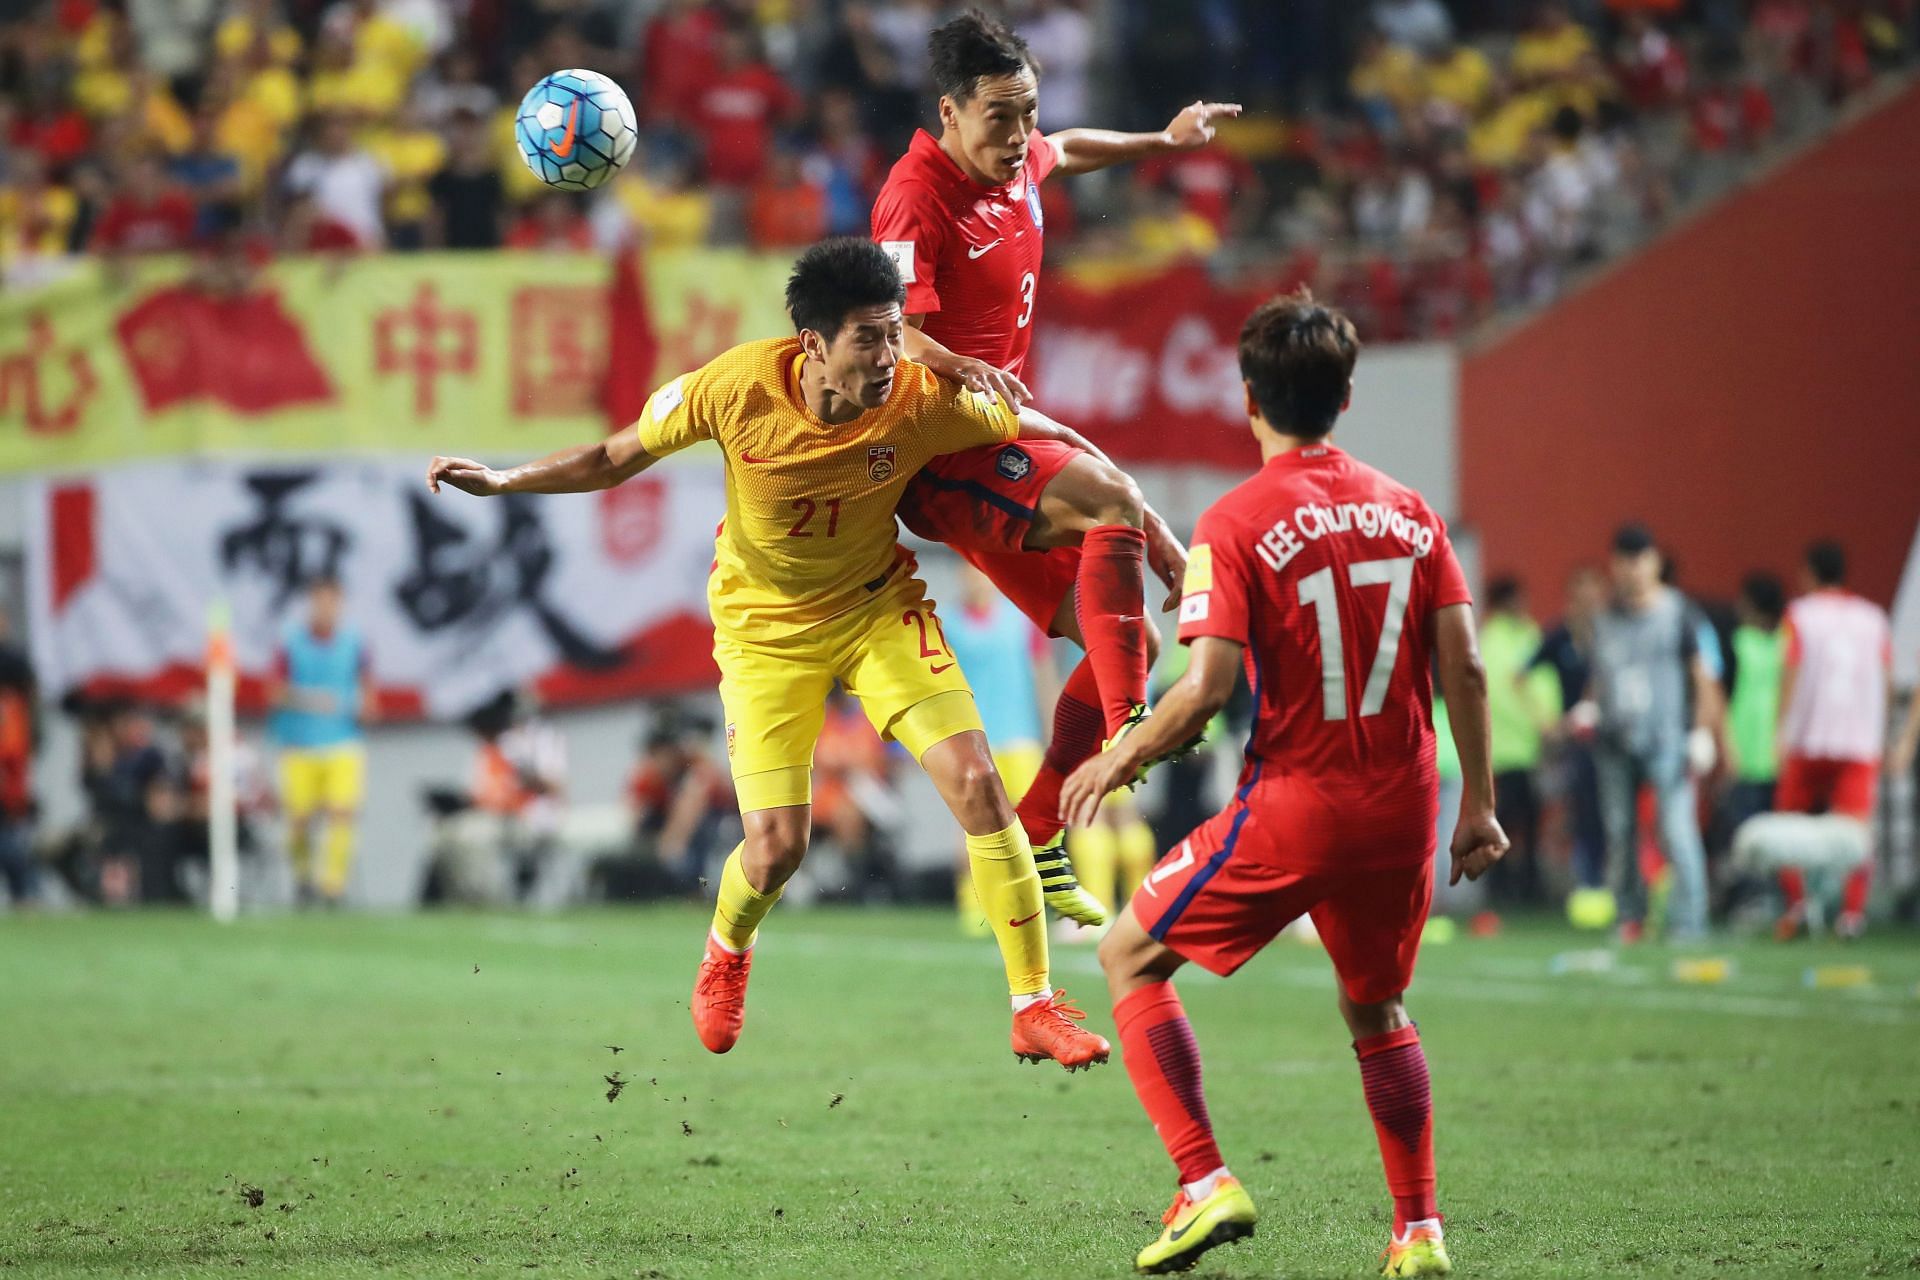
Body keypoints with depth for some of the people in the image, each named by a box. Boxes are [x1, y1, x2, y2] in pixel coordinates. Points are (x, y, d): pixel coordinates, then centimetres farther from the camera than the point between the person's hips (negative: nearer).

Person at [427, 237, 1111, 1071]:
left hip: (878, 609, 1)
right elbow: (620, 457, -7)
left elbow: (1042, 435, -9)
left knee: (976, 783, -15)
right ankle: (725, 953, 30)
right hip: (764, 626, -1)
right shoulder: (739, 386, -24)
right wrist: (501, 483, -10)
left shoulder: (921, 402, -24)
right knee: (776, 846, -9)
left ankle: (1034, 1008, -3)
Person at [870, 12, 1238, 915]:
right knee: (1111, 498, -33)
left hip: (996, 440, 10)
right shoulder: (918, 196, -18)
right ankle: (1130, 732, -39)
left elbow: (1064, 153, 34)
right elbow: (896, 331, -30)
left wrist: (1162, 143, 39)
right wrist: (965, 368, -48)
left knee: (1128, 641, 5)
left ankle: (1036, 844, 11)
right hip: (938, 455, -10)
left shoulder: (1017, 163, 7)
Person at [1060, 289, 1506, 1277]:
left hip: (1291, 805, -5)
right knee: (1376, 1011, 25)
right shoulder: (1408, 510, 5)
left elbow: (1207, 687, -16)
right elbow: (1464, 668, 2)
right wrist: (1478, 804, 10)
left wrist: (1117, 761, -1)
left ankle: (1205, 1185, 1)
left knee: (1130, 958, 12)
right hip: (1400, 810, 5)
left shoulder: (1235, 525, -9)